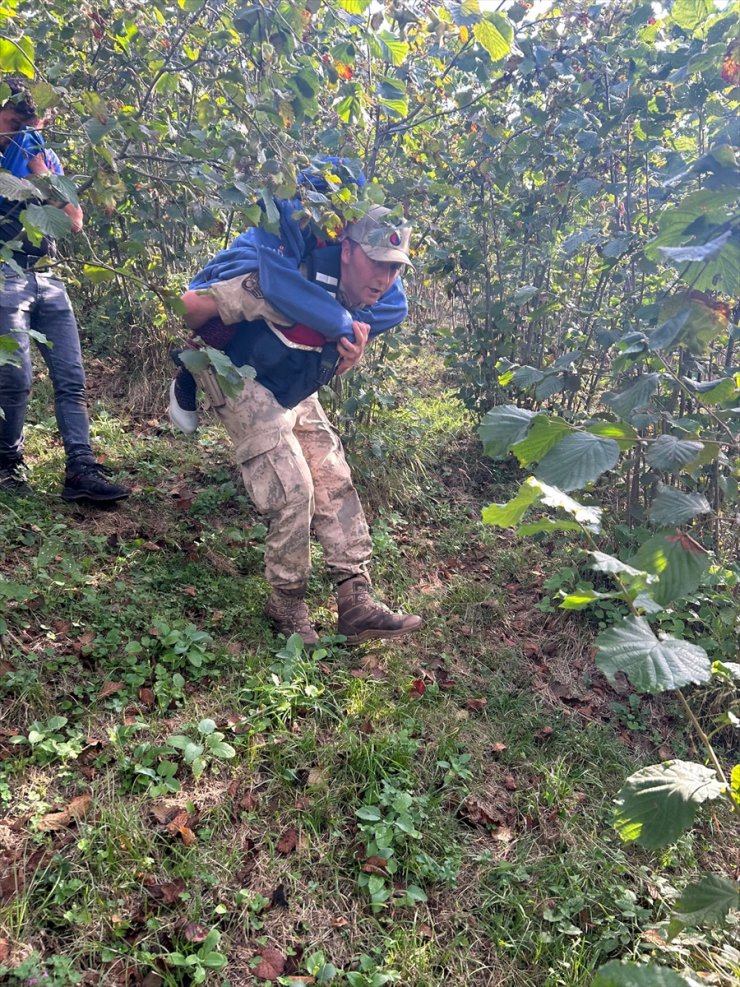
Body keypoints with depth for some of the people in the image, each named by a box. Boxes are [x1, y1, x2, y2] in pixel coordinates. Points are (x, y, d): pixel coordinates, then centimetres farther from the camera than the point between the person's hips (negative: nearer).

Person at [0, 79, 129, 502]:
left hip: (48, 279, 4)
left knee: (71, 378, -6)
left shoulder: (45, 156, 16)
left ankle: (82, 469, -7)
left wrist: (43, 172, -2)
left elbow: (75, 221, 7)